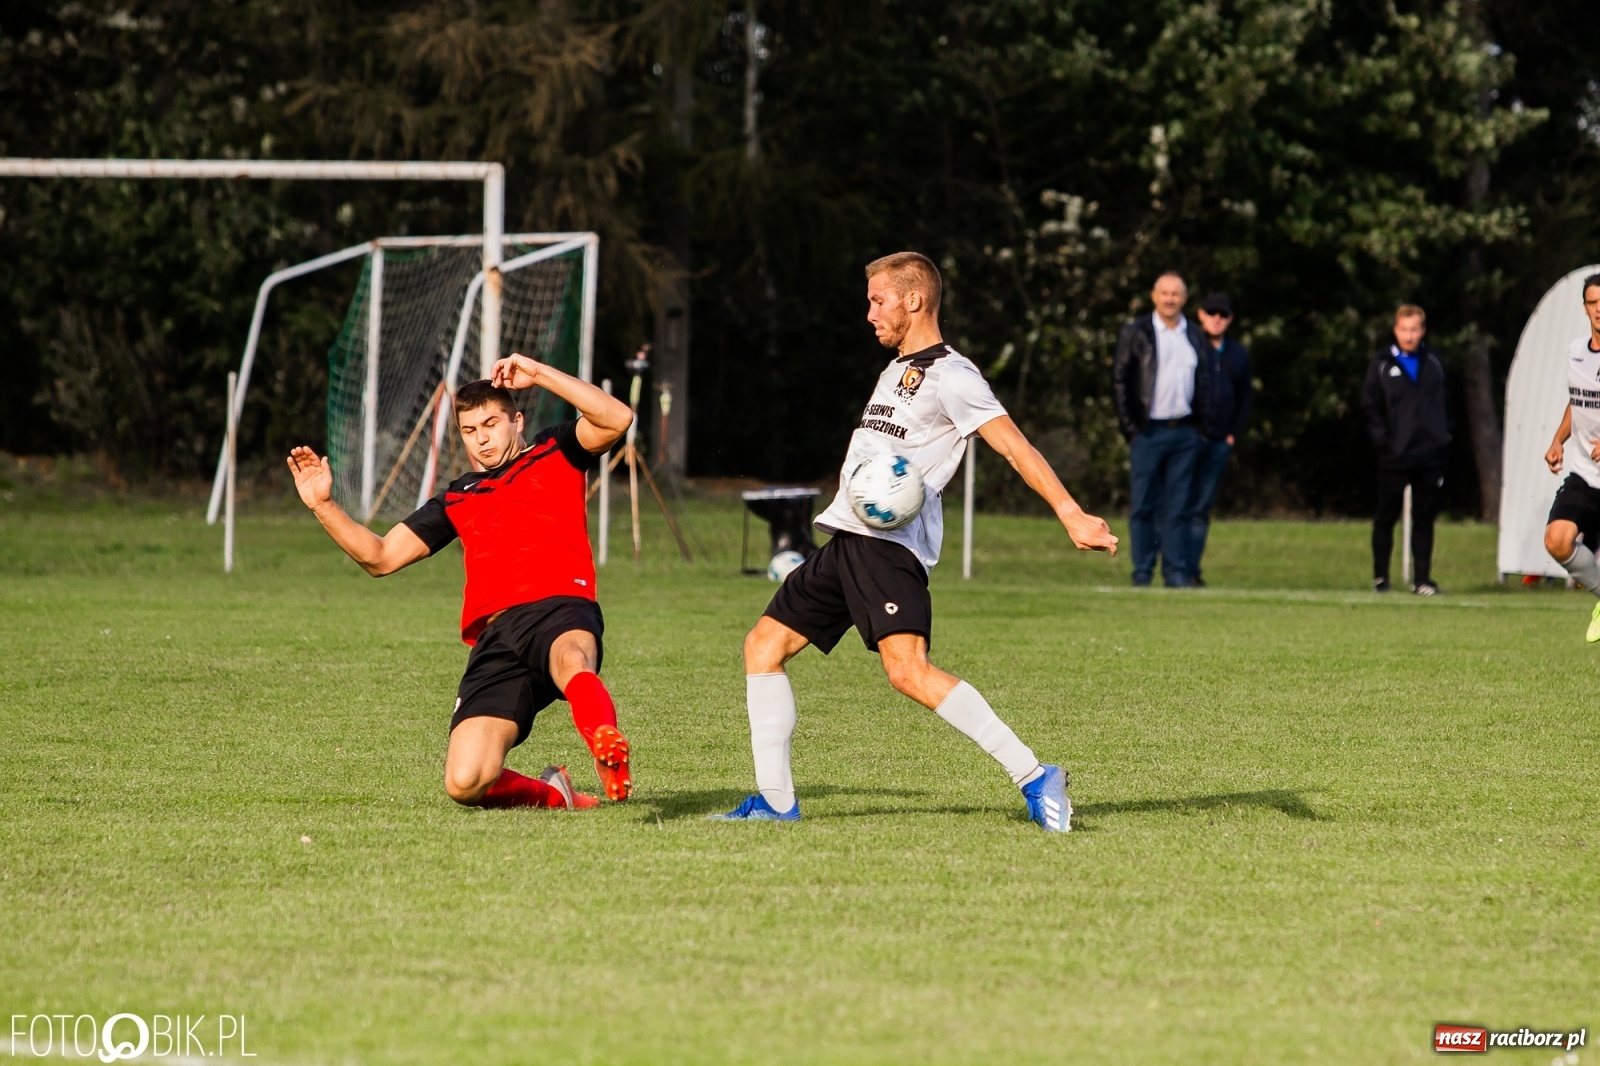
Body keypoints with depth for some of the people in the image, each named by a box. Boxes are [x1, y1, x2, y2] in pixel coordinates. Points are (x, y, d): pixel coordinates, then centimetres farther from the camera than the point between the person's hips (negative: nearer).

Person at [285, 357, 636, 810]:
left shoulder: (555, 454, 20)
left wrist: (539, 374, 0)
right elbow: (380, 556, 28)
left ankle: (608, 751, -67)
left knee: (571, 661, -44)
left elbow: (617, 418, 1)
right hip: (495, 635, 4)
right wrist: (323, 505, 16)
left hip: (560, 608, -4)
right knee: (465, 784, -14)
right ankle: (551, 794, 14)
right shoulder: (458, 499, 30)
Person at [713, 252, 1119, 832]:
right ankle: (775, 800, 13)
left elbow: (1015, 446, -15)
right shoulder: (896, 371, 22)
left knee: (908, 670, -26)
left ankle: (1034, 778, -27)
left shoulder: (950, 375, -7)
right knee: (764, 644, 10)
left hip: (890, 545, -10)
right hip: (846, 539, 10)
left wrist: (1072, 515, -26)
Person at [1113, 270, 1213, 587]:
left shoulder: (1194, 336, 12)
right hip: (1148, 431, -3)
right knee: (1143, 506, -2)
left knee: (1179, 507, 3)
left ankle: (1176, 572, 6)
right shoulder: (1136, 333, 1)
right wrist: (1129, 426, -6)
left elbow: (1204, 381, 18)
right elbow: (1119, 380, 0)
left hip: (1184, 432, 3)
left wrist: (1200, 419, 7)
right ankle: (1142, 573, 2)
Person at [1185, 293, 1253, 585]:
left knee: (1201, 509, 4)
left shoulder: (1238, 354, 15)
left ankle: (1192, 570, 4)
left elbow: (1245, 396, 22)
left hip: (1219, 441, 4)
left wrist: (1235, 433, 10)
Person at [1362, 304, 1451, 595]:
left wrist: (1444, 435, 5)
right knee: (1386, 517, 4)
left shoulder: (1433, 362, 11)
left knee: (1424, 518, 4)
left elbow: (1444, 403, 16)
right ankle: (1380, 577, 15)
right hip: (1394, 458, -2)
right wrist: (1383, 439, -8)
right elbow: (1370, 407, 1)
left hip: (1430, 454, 2)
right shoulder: (1381, 364, 1)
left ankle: (1422, 579, 7)